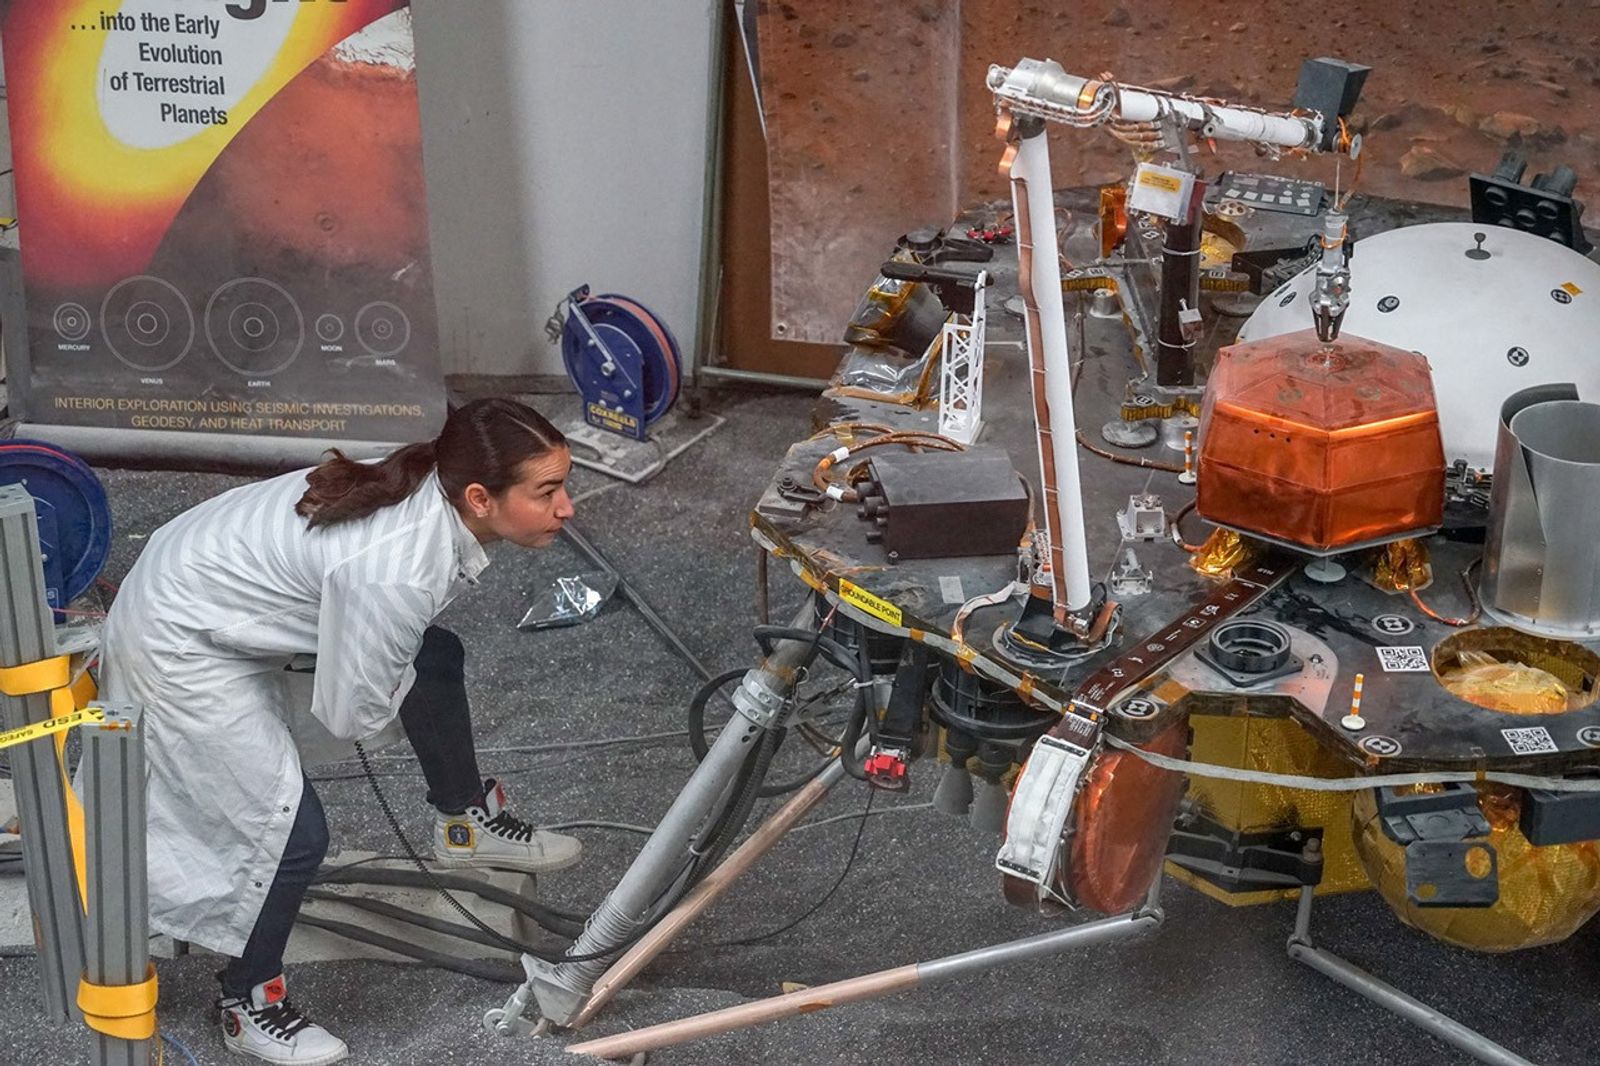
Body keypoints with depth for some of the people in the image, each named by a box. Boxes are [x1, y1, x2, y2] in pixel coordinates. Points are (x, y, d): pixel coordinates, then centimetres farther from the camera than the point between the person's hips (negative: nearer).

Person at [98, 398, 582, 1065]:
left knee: (437, 656, 15)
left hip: (214, 579, 9)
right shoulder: (393, 571, -37)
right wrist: (403, 676, -7)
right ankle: (247, 1005, 15)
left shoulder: (429, 486, -13)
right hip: (183, 646, -9)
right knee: (291, 831, -9)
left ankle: (465, 823, 37)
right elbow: (351, 718, -23)